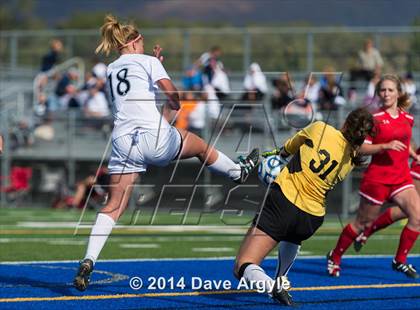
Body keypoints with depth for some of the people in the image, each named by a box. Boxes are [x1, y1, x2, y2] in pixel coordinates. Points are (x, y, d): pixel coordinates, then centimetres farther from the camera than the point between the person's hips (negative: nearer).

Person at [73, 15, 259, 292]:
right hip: (154, 136, -4)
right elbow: (170, 91, -11)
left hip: (123, 141, 4)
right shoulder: (148, 61, 2)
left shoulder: (111, 70, 19)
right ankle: (239, 172, 51)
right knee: (199, 145, 26)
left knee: (115, 205, 1)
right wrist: (175, 105, 11)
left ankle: (89, 261, -15)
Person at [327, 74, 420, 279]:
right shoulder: (375, 118, -9)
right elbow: (361, 147, -14)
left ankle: (400, 261, 2)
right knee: (363, 222, 6)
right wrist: (385, 146, -25)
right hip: (377, 177, -5)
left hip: (401, 178, 5)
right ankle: (335, 257, 26)